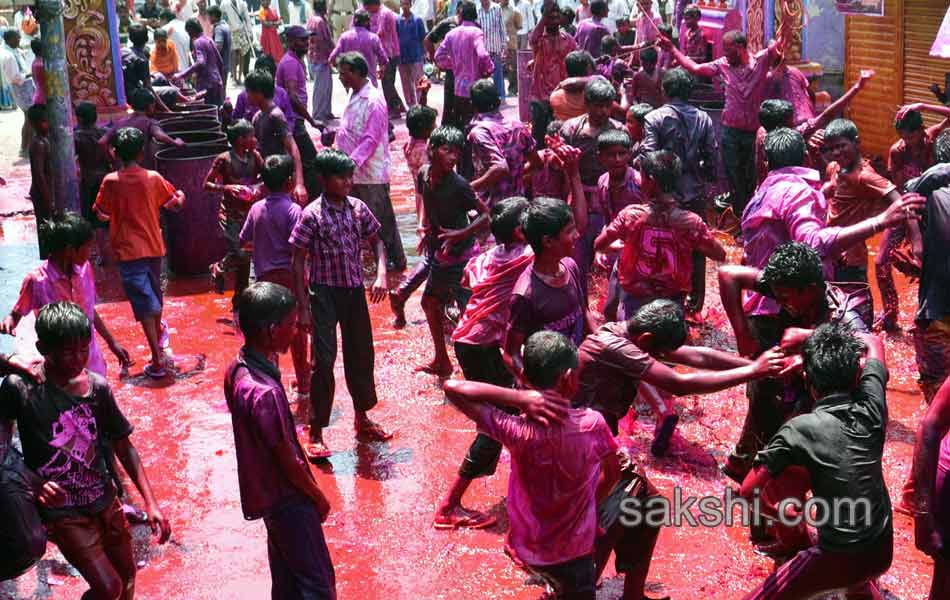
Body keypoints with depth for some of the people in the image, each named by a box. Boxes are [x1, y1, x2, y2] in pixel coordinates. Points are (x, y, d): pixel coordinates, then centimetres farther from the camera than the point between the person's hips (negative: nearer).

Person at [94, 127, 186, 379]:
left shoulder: (111, 181, -10)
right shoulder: (153, 178, -5)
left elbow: (101, 214, -3)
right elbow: (176, 203, 6)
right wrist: (181, 194, 28)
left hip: (129, 250, -3)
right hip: (153, 247, 3)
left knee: (144, 305, -6)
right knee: (155, 294, 26)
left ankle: (158, 359, -13)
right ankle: (158, 332, 52)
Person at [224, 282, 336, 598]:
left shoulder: (237, 368, -4)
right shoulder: (265, 392, -33)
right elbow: (287, 460, -22)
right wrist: (318, 497, -6)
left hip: (267, 491, 9)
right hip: (287, 498, -9)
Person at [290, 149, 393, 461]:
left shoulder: (357, 207, 1)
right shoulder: (312, 215, -13)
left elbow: (376, 241, 12)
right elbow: (298, 262, -10)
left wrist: (382, 275, -6)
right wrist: (303, 307, -14)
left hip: (355, 291, 5)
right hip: (325, 293, -5)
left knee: (361, 355, 15)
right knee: (323, 360, -7)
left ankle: (362, 419, 34)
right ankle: (316, 433, 3)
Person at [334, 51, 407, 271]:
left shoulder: (373, 100, -17)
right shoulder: (355, 97, 12)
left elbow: (371, 139, -22)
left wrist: (352, 162, -27)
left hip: (371, 172, -9)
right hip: (354, 171, 9)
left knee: (382, 219, 2)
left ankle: (396, 260, 14)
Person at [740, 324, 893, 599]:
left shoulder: (799, 429, -16)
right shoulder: (871, 408, -5)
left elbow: (748, 490, -11)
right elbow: (874, 343, 14)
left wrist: (782, 509, 7)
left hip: (838, 560, -6)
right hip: (881, 551, 6)